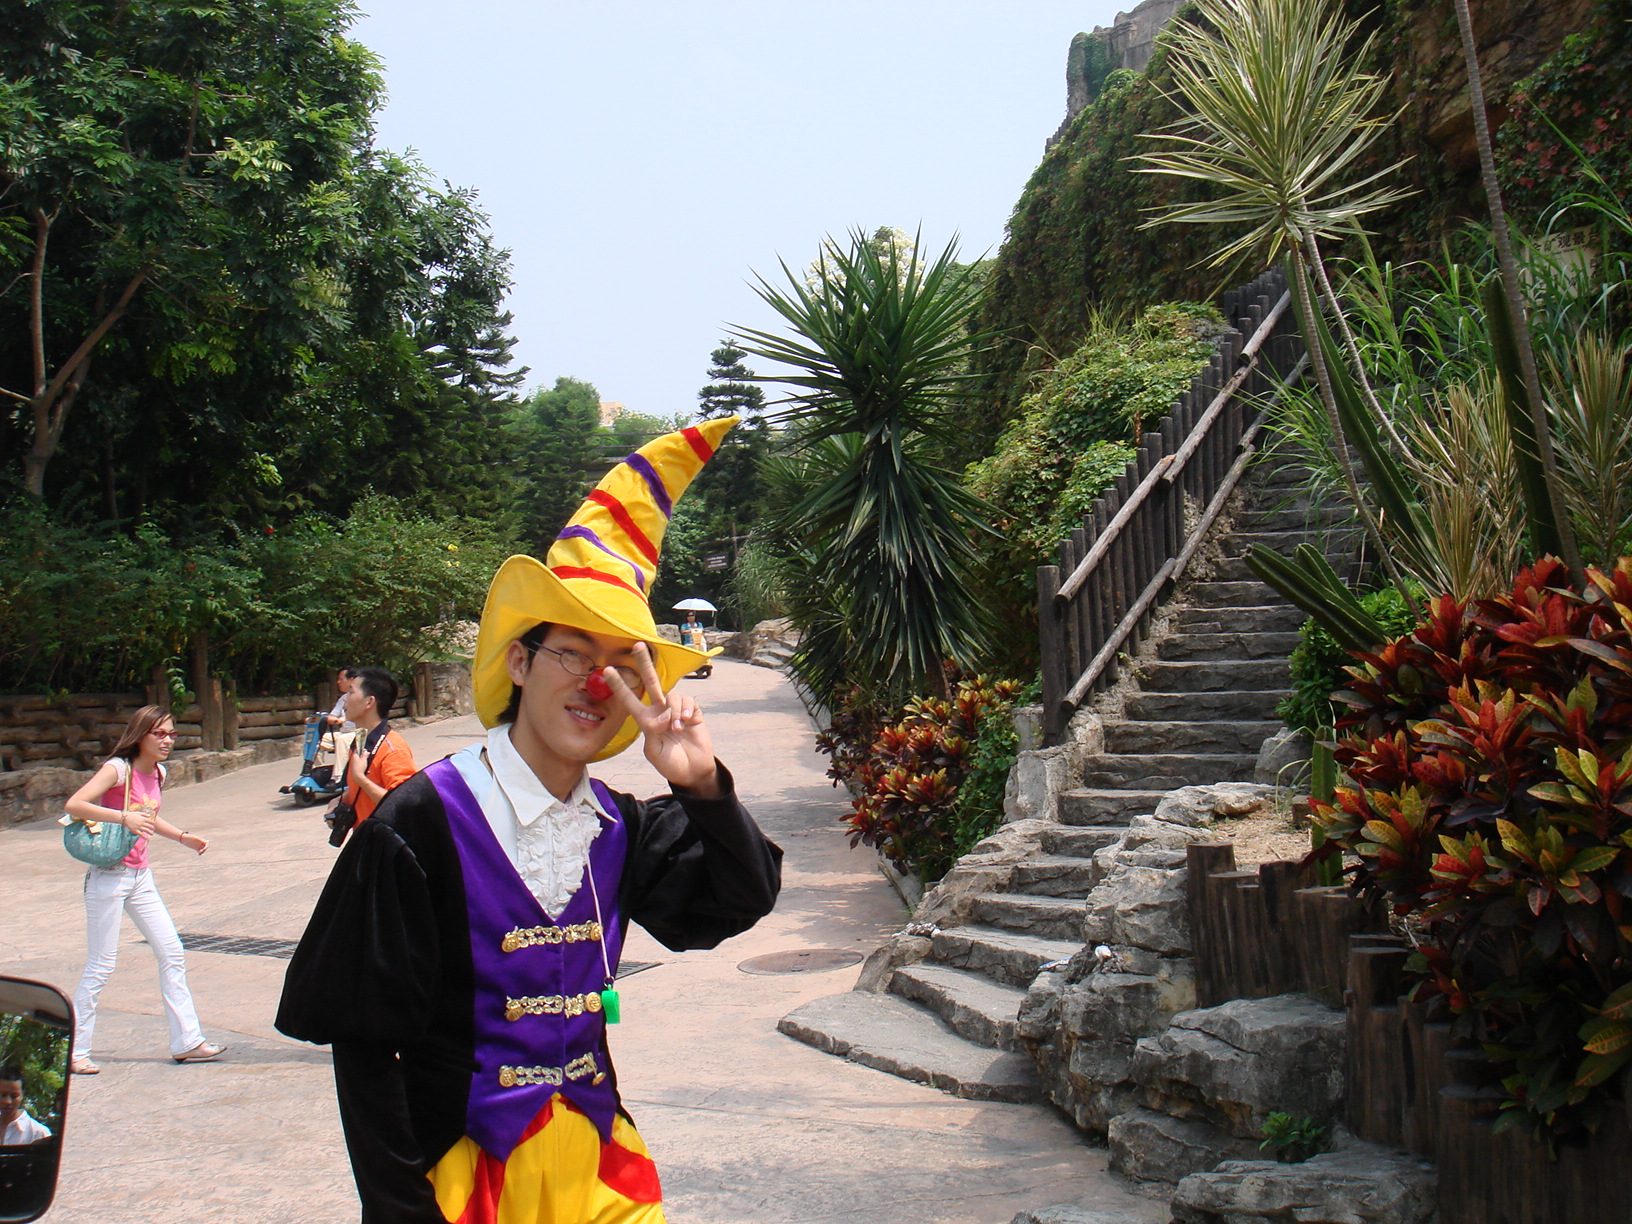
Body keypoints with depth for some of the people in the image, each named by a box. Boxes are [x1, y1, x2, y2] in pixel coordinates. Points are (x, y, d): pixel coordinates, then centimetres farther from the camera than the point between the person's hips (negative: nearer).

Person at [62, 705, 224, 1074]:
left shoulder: (158, 773, 7)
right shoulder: (118, 769, -16)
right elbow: (74, 805, -28)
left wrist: (183, 837, 15)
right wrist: (123, 818, -36)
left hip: (141, 876, 8)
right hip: (109, 875, -8)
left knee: (172, 954, 6)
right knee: (100, 966, -1)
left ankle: (186, 1042, 12)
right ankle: (73, 1050, 12)